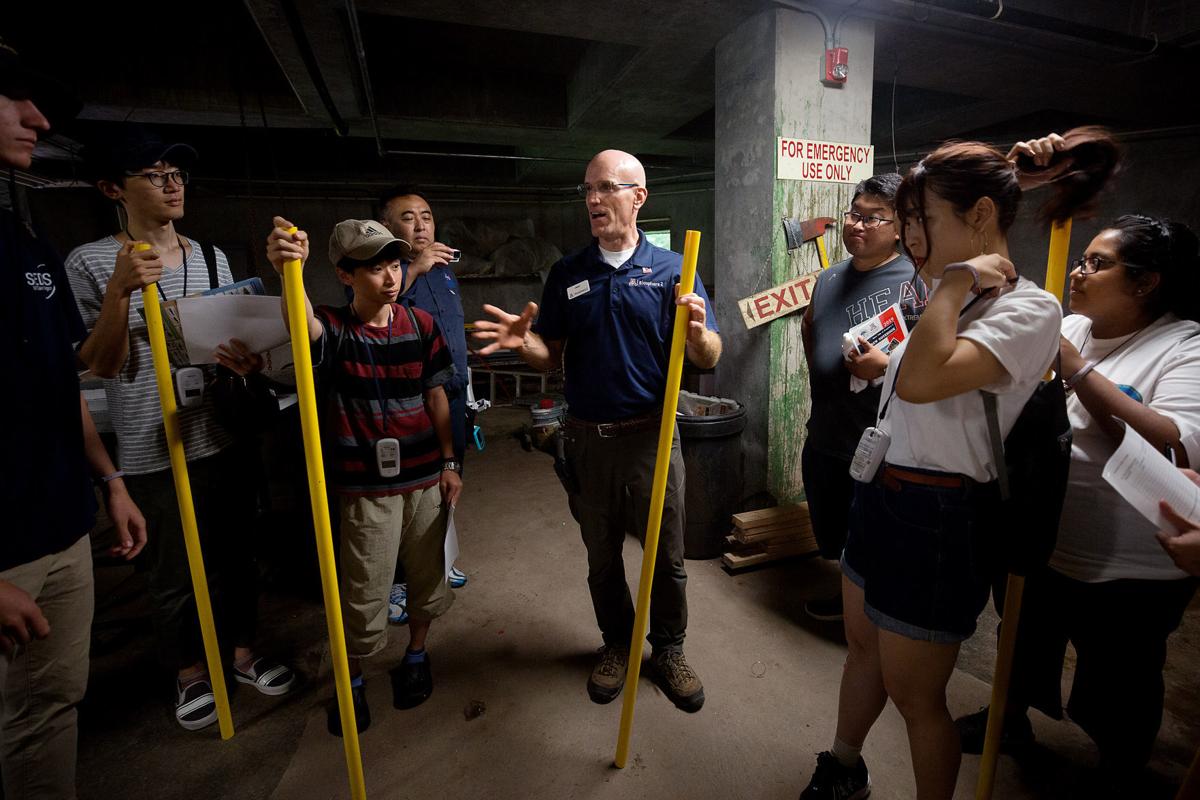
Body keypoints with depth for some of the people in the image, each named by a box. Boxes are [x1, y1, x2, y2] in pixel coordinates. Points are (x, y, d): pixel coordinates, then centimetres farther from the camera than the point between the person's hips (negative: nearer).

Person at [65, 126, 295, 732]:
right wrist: (119, 290, -22)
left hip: (230, 436, 4)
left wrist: (247, 360, -11)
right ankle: (190, 671, 33)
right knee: (177, 572, 10)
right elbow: (101, 365, -8)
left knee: (237, 554, 15)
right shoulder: (91, 263, -5)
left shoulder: (212, 259, 7)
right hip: (156, 449, -3)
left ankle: (244, 652, 35)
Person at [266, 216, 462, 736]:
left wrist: (450, 463, 3)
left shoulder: (420, 324, -1)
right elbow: (301, 323, -34)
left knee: (428, 574, 15)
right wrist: (289, 273, -55)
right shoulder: (334, 329, -8)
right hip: (366, 484, -2)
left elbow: (436, 397, 4)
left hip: (425, 476, 3)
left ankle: (416, 654, 41)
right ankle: (352, 680, 34)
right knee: (364, 590, 7)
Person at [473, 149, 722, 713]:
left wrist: (698, 333, -27)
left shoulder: (671, 269, -3)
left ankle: (669, 649, 37)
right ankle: (617, 644, 41)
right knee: (601, 558, 17)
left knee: (666, 556, 12)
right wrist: (524, 342, -16)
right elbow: (553, 358, 5)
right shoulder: (566, 274, 4)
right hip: (587, 438, 2)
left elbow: (709, 360, -5)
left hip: (652, 434, -1)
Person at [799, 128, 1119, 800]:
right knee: (863, 645, 24)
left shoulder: (1030, 310, -17)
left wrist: (957, 283, -24)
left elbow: (922, 380, -35)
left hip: (937, 518, -9)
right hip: (882, 492, 9)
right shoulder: (952, 299, 11)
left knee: (914, 694, 9)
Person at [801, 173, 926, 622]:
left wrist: (887, 365, -28)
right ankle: (849, 597, 48)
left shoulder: (916, 280, -13)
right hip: (824, 440, 7)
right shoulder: (828, 280, 8)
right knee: (831, 538, 24)